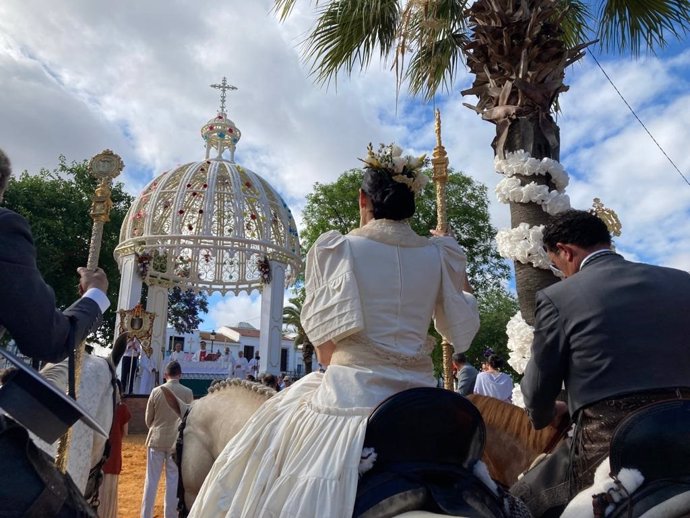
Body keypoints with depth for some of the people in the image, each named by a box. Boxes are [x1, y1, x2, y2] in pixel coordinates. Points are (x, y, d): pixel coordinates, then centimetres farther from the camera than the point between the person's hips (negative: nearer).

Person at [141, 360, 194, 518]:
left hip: (156, 440, 1)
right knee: (173, 480, 8)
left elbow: (148, 418, 4)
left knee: (151, 479, 10)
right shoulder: (187, 392, -8)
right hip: (177, 441, -1)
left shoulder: (156, 391, -5)